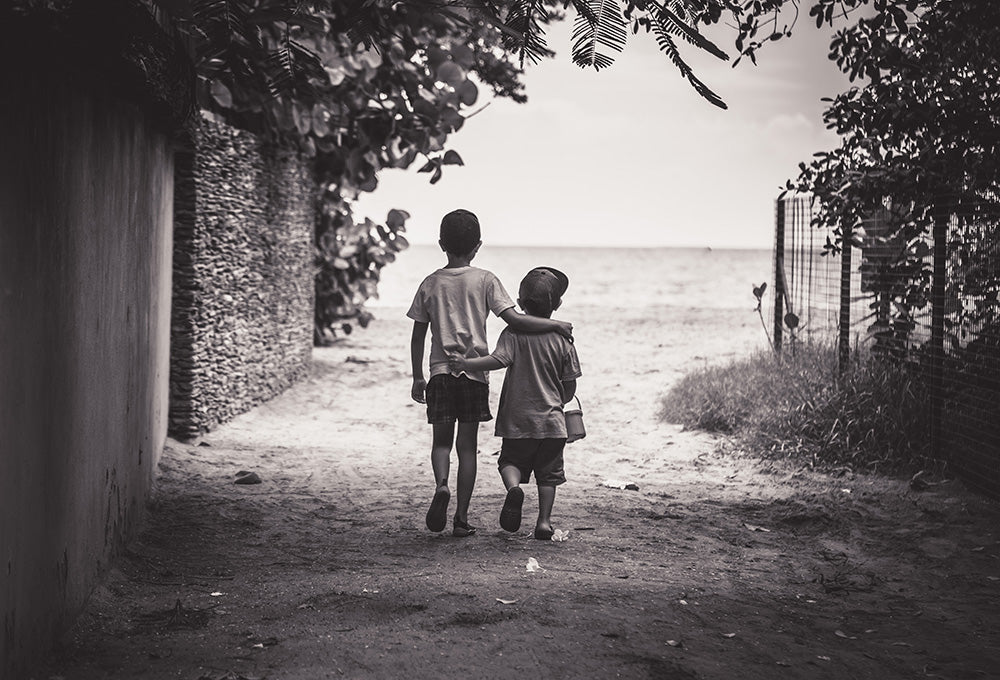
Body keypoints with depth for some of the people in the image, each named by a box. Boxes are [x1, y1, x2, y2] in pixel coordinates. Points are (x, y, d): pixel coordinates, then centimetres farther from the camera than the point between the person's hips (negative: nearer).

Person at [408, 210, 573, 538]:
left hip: (441, 372, 1)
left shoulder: (430, 284, 4)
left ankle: (441, 485, -18)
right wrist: (556, 325, -2)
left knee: (441, 440, 12)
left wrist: (417, 378, 16)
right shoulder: (485, 280, -3)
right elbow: (514, 320, -12)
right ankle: (462, 517, 6)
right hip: (474, 372, -1)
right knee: (467, 444, 6)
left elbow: (418, 336, 7)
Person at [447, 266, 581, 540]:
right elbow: (570, 385, 3)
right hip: (551, 420, 1)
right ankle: (544, 521, 5)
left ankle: (513, 488, -17)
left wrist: (466, 364, -21)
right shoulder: (563, 338, 0)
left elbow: (499, 360, -24)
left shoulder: (514, 332, -6)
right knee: (548, 472, 11)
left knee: (511, 461, 13)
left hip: (518, 420, -1)